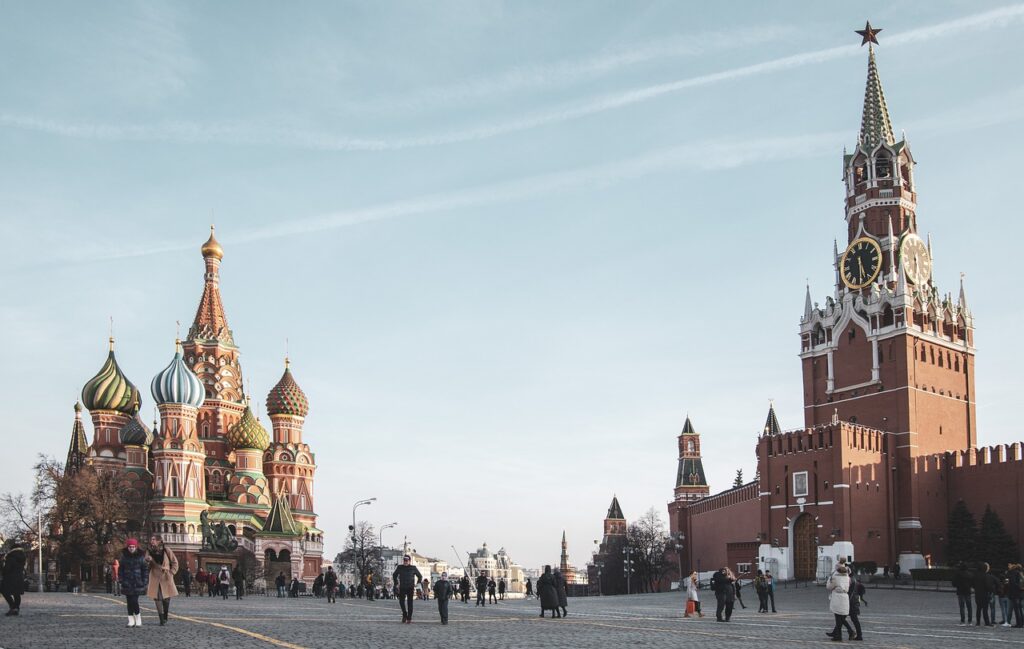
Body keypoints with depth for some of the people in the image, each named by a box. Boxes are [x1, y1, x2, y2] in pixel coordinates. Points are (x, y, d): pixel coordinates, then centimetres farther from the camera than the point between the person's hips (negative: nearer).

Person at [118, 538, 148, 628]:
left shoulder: (140, 556, 2)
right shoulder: (124, 556, 6)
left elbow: (145, 569, 3)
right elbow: (121, 569, 9)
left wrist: (145, 581, -3)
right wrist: (121, 579, -1)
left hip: (137, 583, -2)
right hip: (127, 583, 2)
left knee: (134, 601, -11)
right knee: (129, 602, 3)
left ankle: (138, 617, 9)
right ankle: (131, 621, 9)